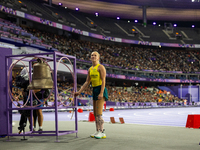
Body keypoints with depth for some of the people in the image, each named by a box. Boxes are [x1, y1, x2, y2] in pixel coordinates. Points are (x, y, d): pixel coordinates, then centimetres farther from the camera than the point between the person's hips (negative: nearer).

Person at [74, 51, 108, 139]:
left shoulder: (100, 67, -7)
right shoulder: (90, 69, 16)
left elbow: (103, 81, -14)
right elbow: (87, 82, 17)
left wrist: (101, 93, -23)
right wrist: (79, 92, 11)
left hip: (101, 90, -8)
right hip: (94, 90, 8)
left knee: (99, 113, -13)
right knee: (95, 113, 8)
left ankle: (102, 132, -10)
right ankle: (97, 131, 13)